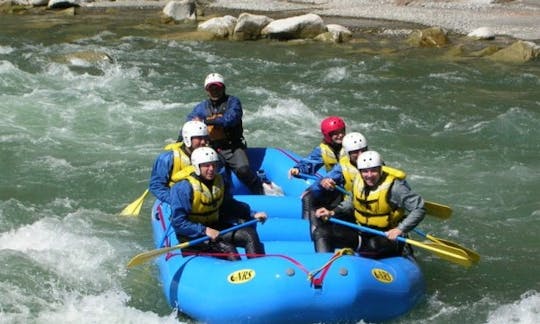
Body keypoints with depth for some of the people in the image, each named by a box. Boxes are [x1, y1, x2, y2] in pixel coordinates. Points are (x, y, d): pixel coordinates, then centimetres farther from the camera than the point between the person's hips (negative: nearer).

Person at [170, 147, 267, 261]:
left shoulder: (218, 181, 5)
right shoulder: (184, 187, -18)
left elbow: (230, 205, 19)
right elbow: (178, 222, -21)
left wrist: (252, 215, 6)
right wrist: (204, 230, -29)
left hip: (213, 226, 7)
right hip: (192, 234, -7)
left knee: (250, 234, -11)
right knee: (227, 248, -29)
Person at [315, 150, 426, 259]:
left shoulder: (394, 186, -20)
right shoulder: (358, 181, -1)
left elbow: (419, 209, -19)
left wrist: (400, 229, -27)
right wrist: (333, 212, 5)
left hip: (388, 235, -6)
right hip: (363, 232, 7)